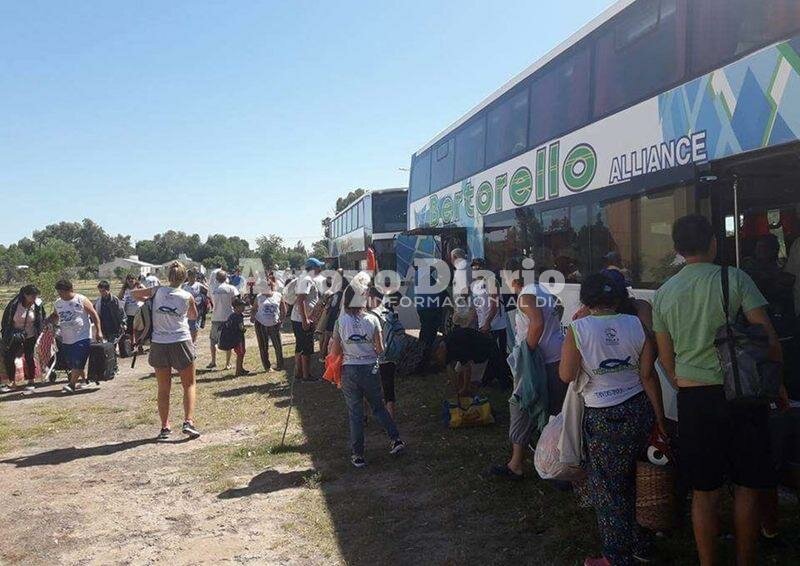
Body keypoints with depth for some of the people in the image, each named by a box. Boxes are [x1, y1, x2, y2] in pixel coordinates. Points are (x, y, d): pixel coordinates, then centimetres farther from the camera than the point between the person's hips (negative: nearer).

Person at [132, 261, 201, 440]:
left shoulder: (157, 291, -2)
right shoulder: (187, 297, -4)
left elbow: (135, 294, 12)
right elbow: (194, 316, 13)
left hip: (159, 344, 2)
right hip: (181, 343, -2)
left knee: (164, 388, 12)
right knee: (189, 385, 11)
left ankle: (165, 428, 12)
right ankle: (188, 422, -3)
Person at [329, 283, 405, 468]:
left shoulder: (340, 322, -9)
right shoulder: (372, 320, -8)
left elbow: (335, 352, -6)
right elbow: (380, 349, -4)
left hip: (349, 370, -1)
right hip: (370, 368, 1)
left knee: (355, 413, 8)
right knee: (378, 406, 20)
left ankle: (357, 455, 13)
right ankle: (396, 439, 15)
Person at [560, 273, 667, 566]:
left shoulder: (578, 329, -13)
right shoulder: (636, 325, -5)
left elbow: (567, 375, -9)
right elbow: (648, 374, -4)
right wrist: (659, 418, 3)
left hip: (604, 418, -4)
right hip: (639, 410, 4)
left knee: (608, 487, 10)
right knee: (632, 481, 20)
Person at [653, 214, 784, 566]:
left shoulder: (663, 293, 5)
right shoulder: (735, 279, -5)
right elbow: (768, 338, -7)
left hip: (692, 398, 2)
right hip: (740, 393, -2)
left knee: (704, 491, 10)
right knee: (746, 487, 12)